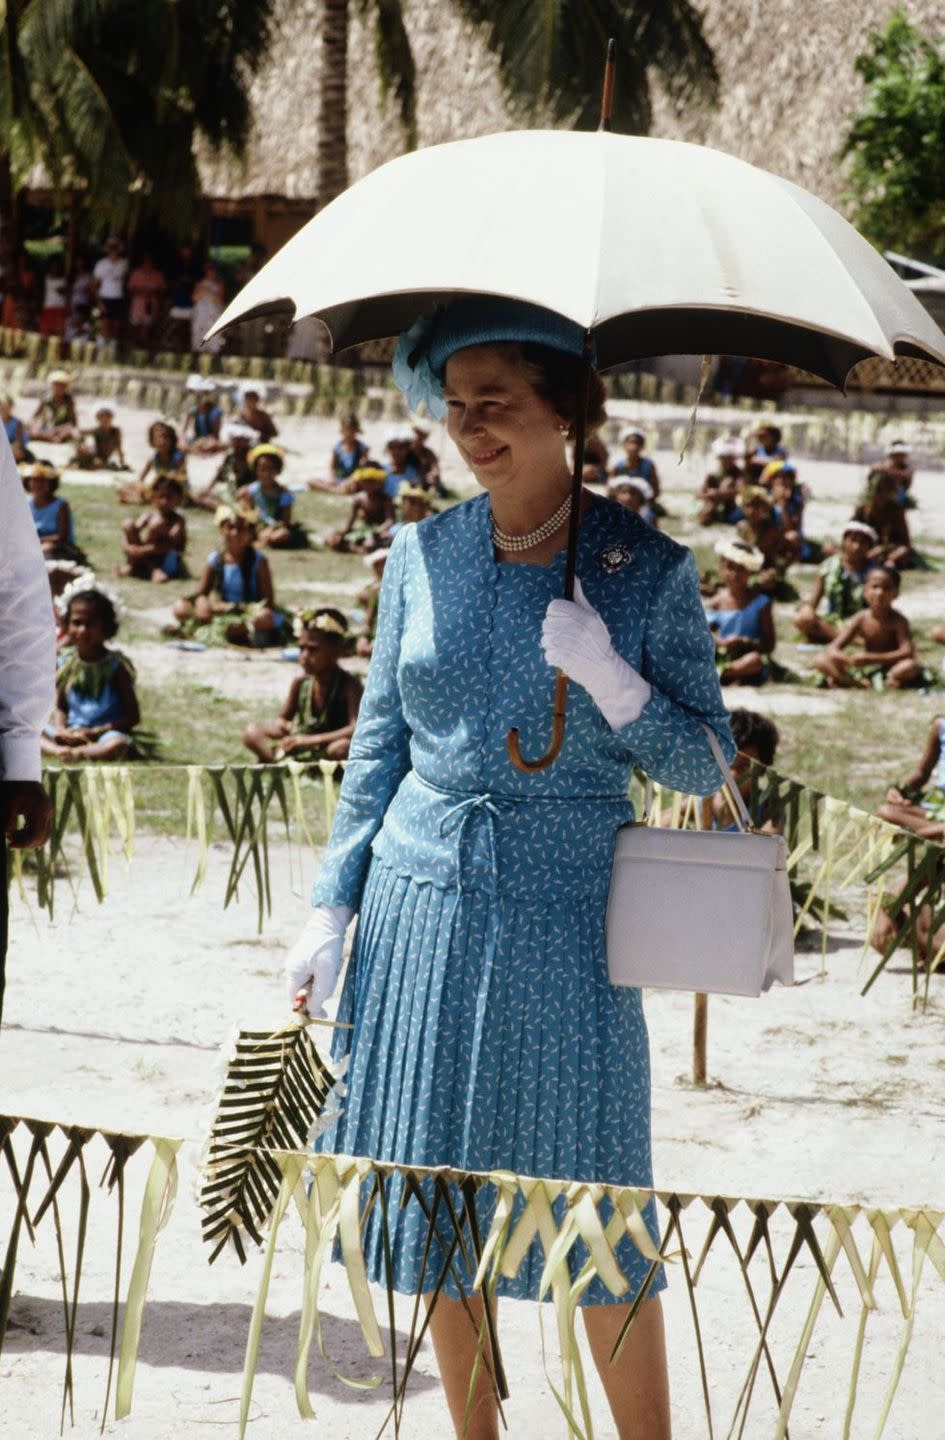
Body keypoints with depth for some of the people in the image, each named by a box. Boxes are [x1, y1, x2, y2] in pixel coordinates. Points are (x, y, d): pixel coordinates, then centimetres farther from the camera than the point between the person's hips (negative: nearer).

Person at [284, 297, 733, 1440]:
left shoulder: (644, 567, -5)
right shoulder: (422, 554, 4)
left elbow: (702, 765, -2)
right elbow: (379, 743, 11)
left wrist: (607, 678, -19)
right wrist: (332, 910, 8)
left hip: (564, 919, -3)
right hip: (422, 913, 3)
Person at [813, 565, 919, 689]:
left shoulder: (897, 620, -13)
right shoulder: (861, 618, -4)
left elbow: (907, 653, -27)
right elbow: (833, 649, -6)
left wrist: (871, 658, -34)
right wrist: (847, 660, -32)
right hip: (864, 670, 3)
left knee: (910, 666, -38)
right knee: (820, 660, -11)